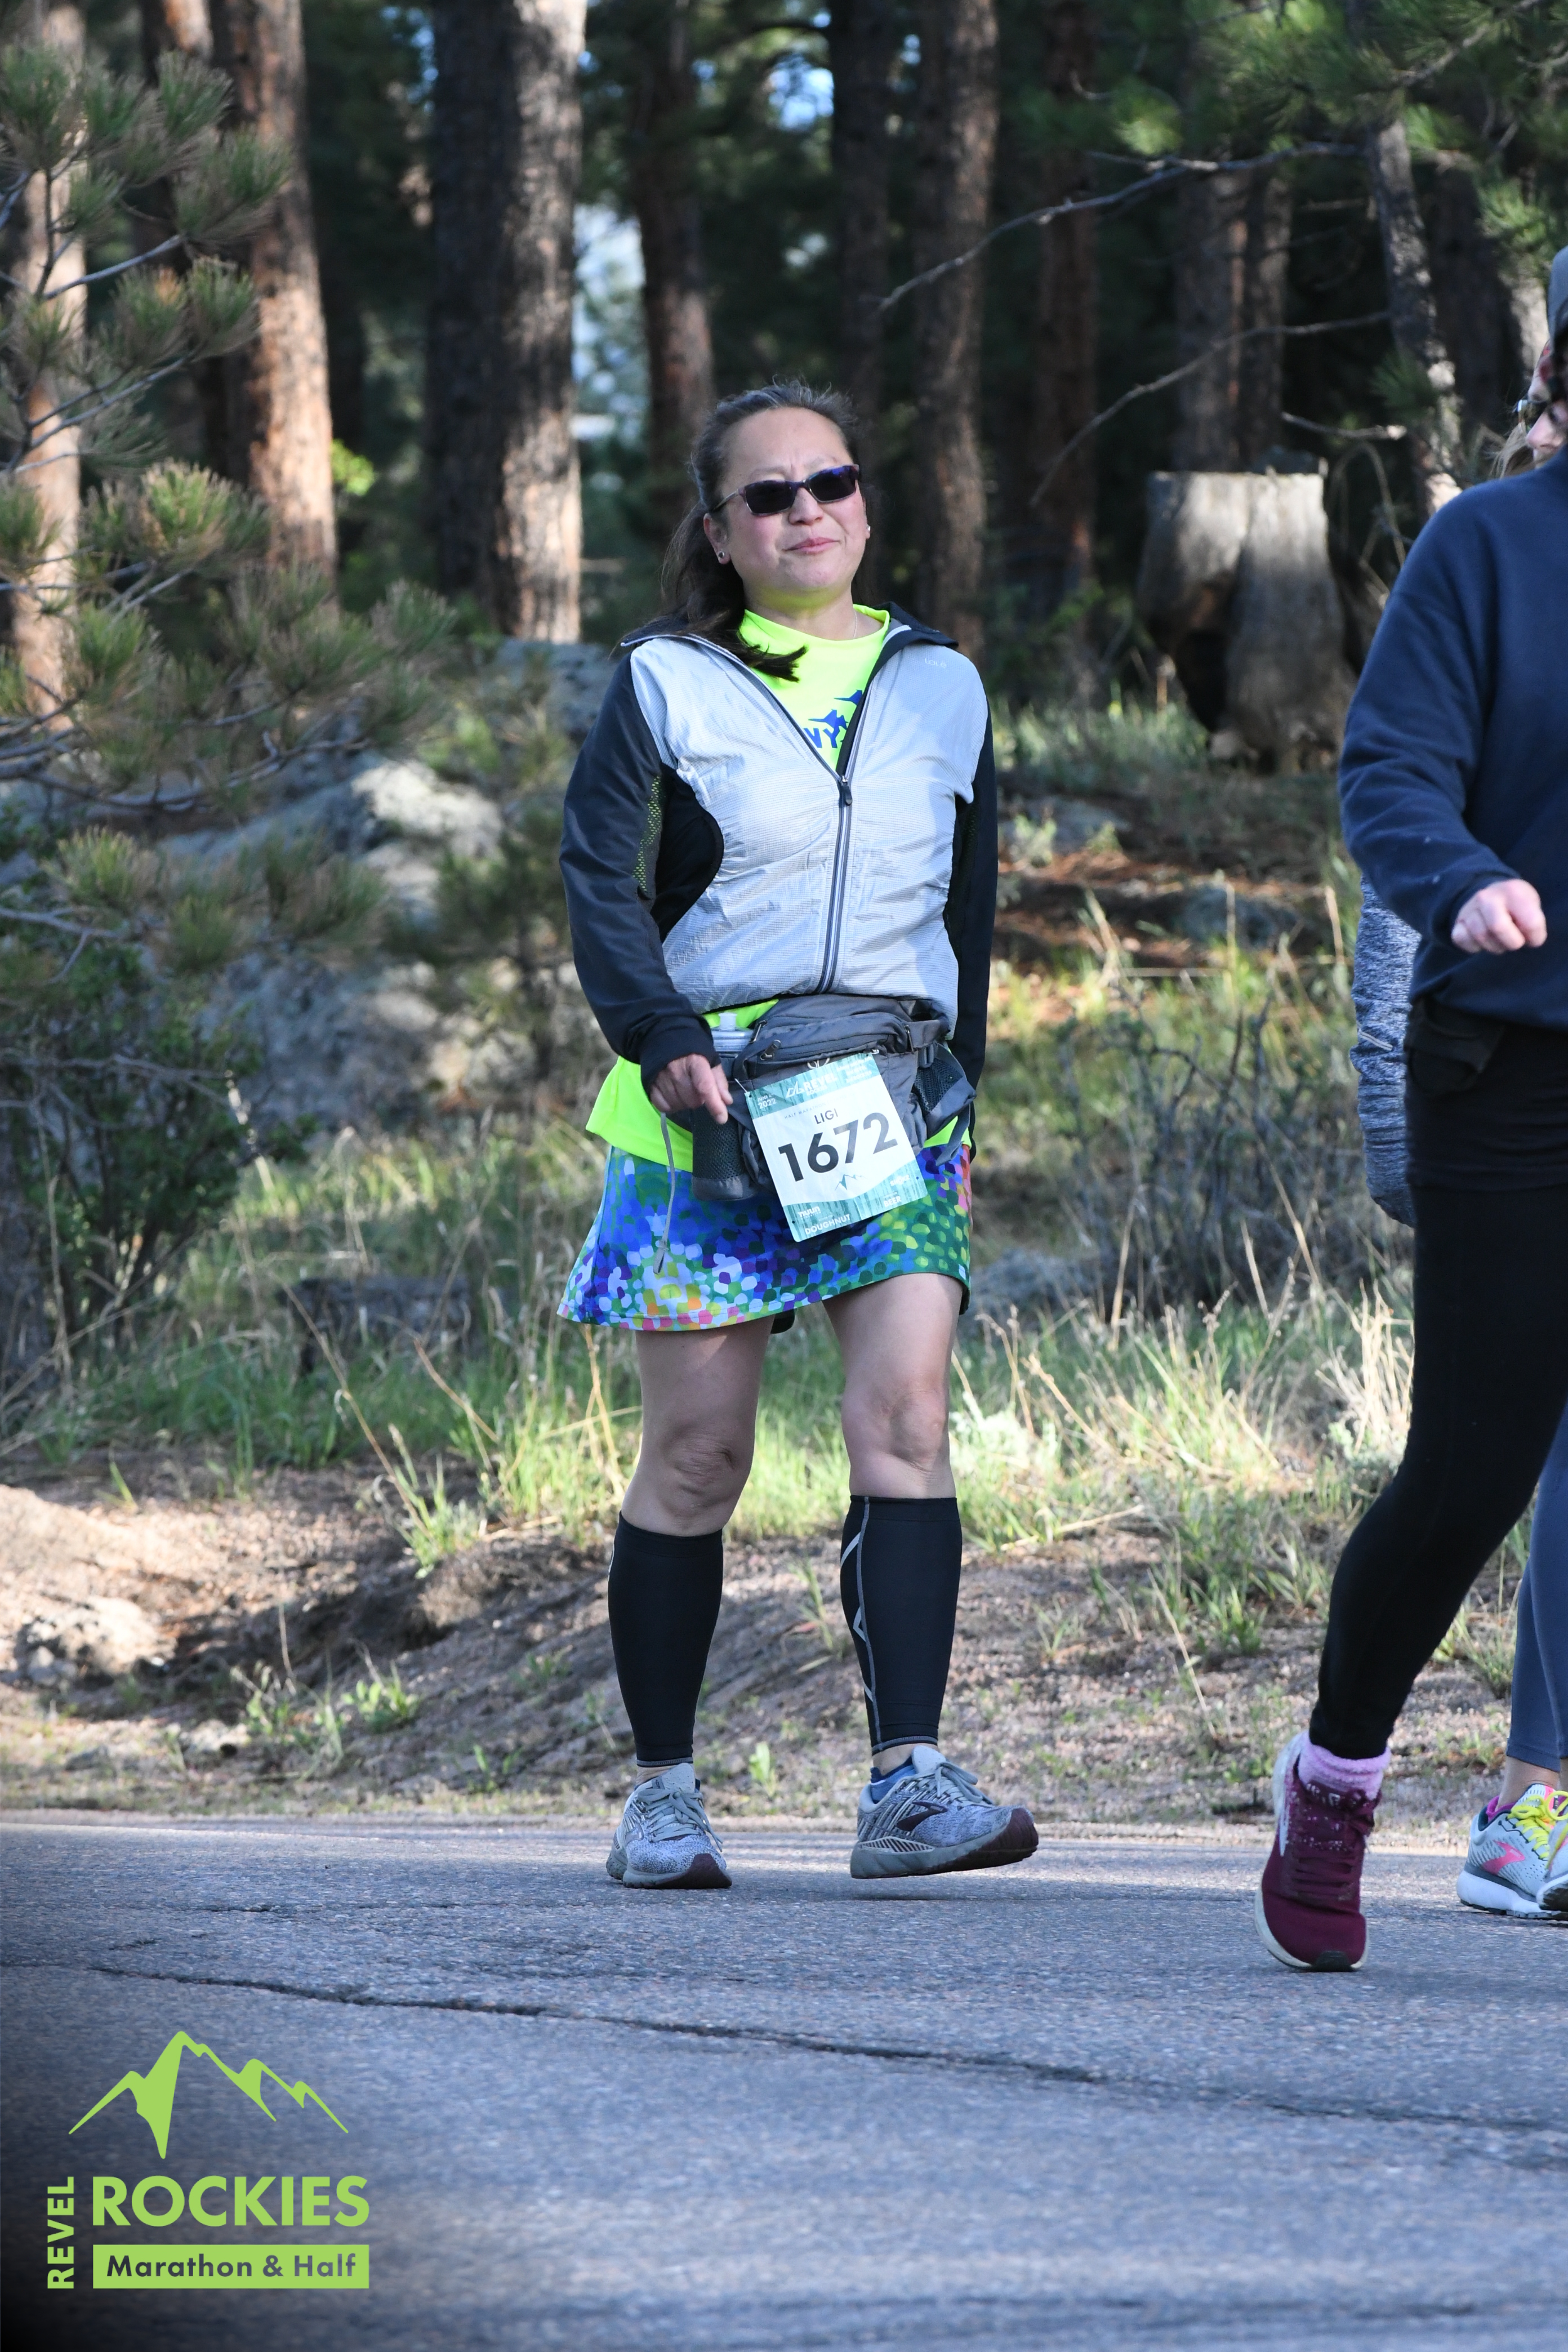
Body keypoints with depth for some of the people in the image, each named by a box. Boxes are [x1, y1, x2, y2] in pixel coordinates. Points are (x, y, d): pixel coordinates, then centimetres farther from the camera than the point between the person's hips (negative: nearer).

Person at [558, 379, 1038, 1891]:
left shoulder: (939, 686, 13)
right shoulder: (666, 687, 4)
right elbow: (602, 885, -3)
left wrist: (956, 1083, 12)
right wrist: (666, 1044, -18)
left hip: (892, 1110, 2)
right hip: (706, 1111, -2)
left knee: (904, 1413, -15)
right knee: (696, 1450, 0)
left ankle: (908, 1781, -21)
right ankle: (662, 1792, 10)